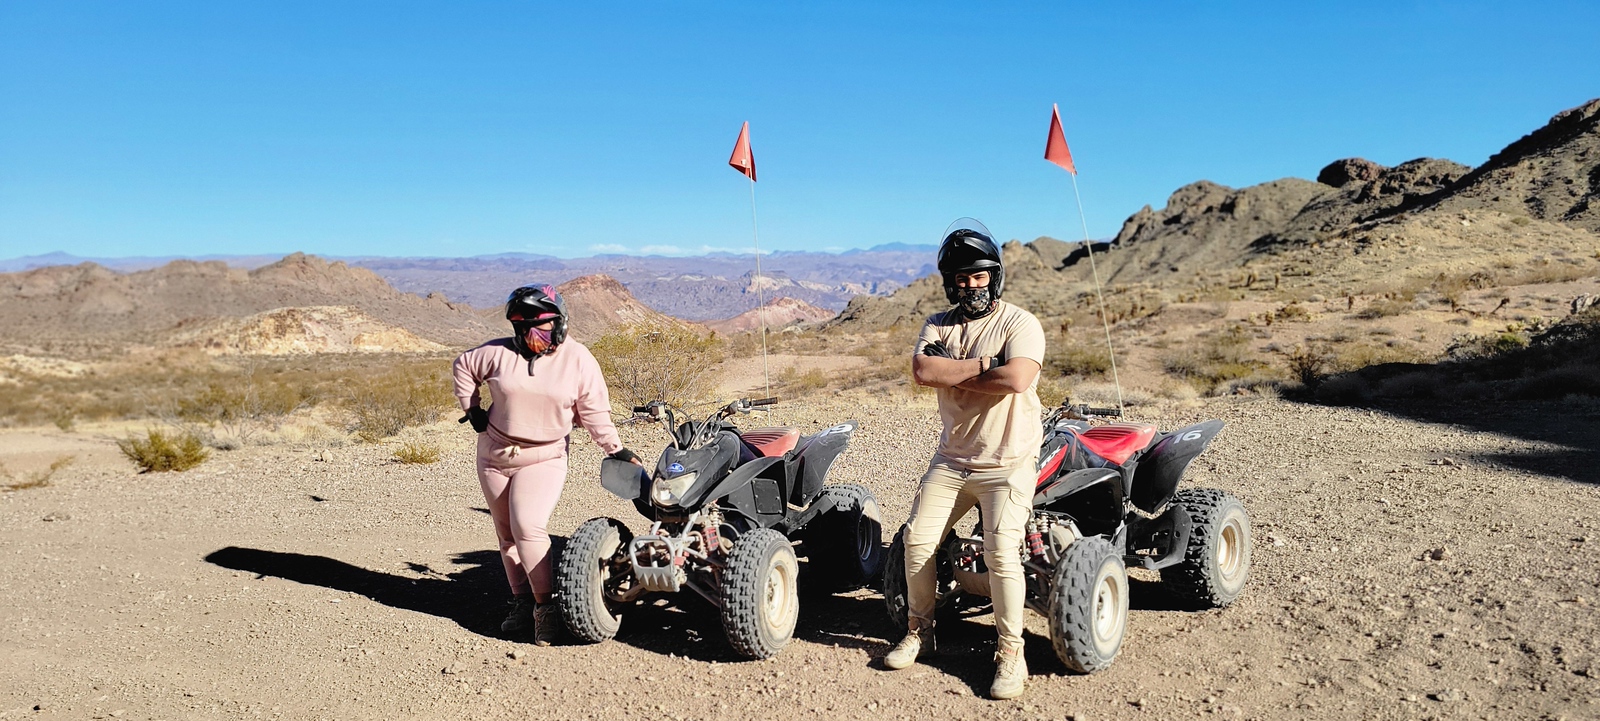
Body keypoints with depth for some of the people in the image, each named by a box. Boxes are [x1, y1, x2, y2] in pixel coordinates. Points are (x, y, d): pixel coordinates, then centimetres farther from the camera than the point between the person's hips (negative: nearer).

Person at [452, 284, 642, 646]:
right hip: (495, 455, 4)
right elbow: (463, 366, 11)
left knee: (528, 528, -21)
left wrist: (616, 449, -10)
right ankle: (522, 602, 25)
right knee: (506, 533, 11)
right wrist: (472, 410, 7)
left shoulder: (578, 359, -9)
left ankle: (546, 605, -9)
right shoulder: (499, 353, -7)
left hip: (545, 458, -4)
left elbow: (593, 411, -5)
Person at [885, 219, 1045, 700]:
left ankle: (1010, 653, -1)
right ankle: (919, 631, 21)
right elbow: (922, 370, -13)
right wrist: (983, 364, -18)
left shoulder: (1019, 323, -7)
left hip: (1008, 463, -5)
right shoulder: (938, 326, 8)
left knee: (1001, 550, -18)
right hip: (952, 458, 5)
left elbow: (1017, 378, -26)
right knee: (917, 538, 1)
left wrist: (951, 374, -15)